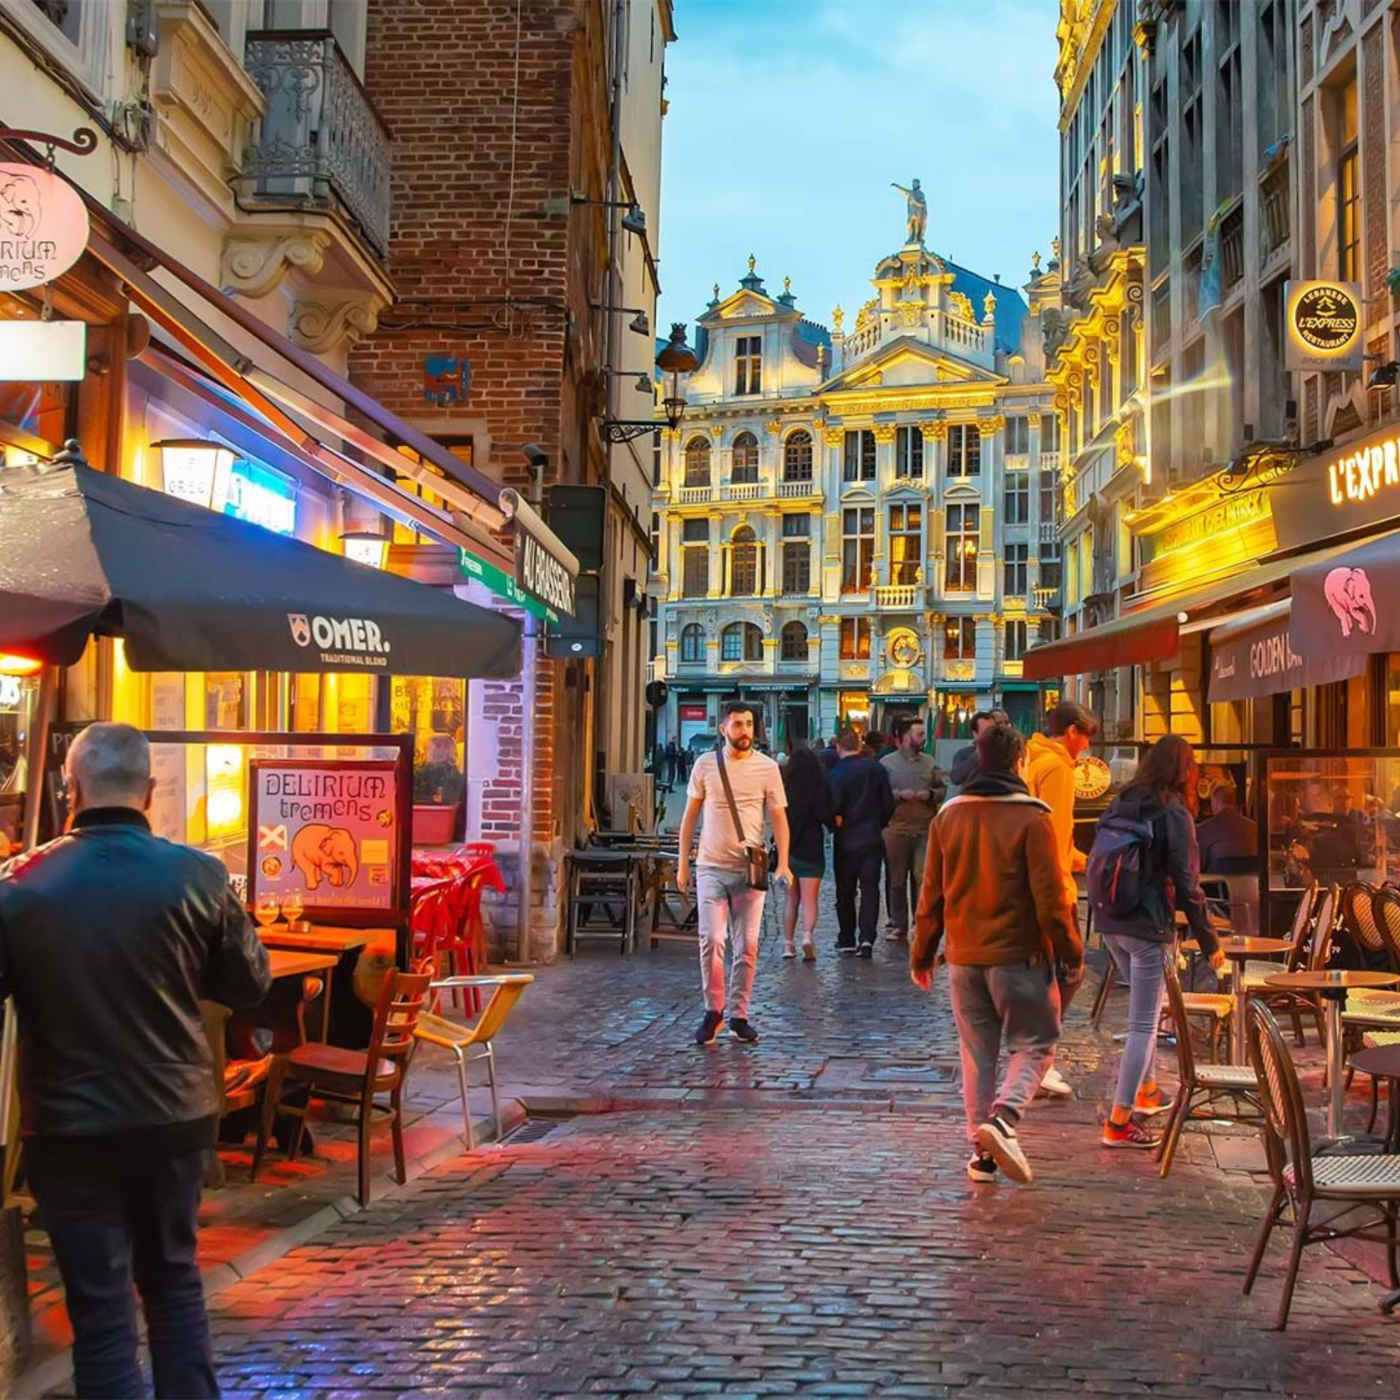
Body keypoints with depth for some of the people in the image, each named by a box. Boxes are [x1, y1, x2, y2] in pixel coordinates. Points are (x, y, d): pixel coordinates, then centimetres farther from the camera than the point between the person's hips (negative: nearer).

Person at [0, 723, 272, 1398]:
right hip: (177, 1117, 2)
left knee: (100, 1304, 8)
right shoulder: (198, 876, -10)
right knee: (174, 1278, 21)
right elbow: (250, 985, 3)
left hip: (70, 1128, -2)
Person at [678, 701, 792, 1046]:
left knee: (747, 947, 3)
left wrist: (783, 863, -9)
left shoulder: (767, 767, 2)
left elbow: (779, 817, 3)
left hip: (750, 868, 0)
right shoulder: (706, 764, 4)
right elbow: (690, 816, 10)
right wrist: (683, 863, 6)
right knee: (711, 941, -8)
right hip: (711, 867, 0)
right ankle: (713, 1011, 9)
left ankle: (739, 1015, 15)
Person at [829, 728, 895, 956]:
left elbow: (833, 807, -17)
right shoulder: (876, 768, -1)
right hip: (872, 838, 2)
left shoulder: (836, 772, -12)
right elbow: (889, 804, 3)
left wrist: (836, 824, 4)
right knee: (870, 888, 4)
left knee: (845, 891, 9)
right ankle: (867, 938, -9)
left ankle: (846, 941, 14)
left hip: (846, 839, -2)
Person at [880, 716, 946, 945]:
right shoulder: (887, 762, 2)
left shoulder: (929, 762, 11)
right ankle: (898, 926, 14)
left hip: (925, 829, 2)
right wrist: (899, 795, -14)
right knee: (896, 880, 5)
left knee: (923, 877, -5)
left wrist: (931, 794, -4)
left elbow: (942, 789, 16)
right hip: (896, 829, -2)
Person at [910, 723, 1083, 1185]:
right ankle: (1003, 1118, -15)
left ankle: (981, 1148, 12)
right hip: (1019, 956, -4)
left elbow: (931, 894, 8)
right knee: (1034, 1045, 8)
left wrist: (922, 955, 15)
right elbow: (1049, 896, -10)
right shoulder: (1031, 818, -10)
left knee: (977, 1053, 12)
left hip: (964, 957, 4)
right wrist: (1071, 953, -1)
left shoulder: (947, 815, 4)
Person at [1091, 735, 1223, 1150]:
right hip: (1146, 926, -7)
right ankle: (1119, 1123, -2)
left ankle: (1146, 1090, 39)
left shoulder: (1117, 806, 7)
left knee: (1143, 1010, 26)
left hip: (1109, 923, 7)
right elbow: (1187, 883, -12)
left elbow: (1094, 865, 12)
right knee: (1143, 1024, -1)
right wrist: (1209, 941, -5)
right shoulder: (1173, 813, -11)